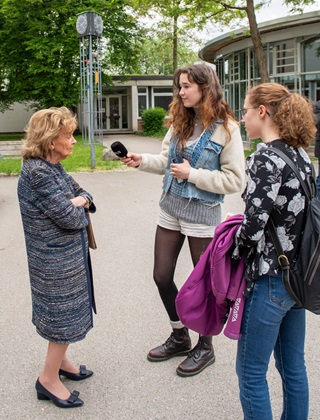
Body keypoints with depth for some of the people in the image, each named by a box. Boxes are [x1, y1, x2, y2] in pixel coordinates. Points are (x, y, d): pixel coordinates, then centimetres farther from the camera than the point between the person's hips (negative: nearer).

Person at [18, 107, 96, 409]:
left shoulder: (53, 167, 6)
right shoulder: (37, 172, -23)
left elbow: (84, 196, 11)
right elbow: (69, 218, -25)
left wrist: (77, 201, -12)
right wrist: (78, 208, -3)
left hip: (69, 253, 9)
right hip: (58, 258, -9)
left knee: (66, 312, 21)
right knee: (66, 316, 2)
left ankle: (59, 360, 40)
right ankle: (49, 379, 18)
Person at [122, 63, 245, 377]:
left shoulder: (226, 128, -14)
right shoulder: (181, 121, 4)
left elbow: (235, 180, -16)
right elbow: (167, 160, 10)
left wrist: (193, 174, -18)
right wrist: (142, 161, -7)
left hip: (202, 213, -6)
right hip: (170, 207, 6)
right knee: (161, 276, 12)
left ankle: (205, 347, 31)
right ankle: (179, 337, 35)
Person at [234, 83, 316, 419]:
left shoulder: (265, 158, -19)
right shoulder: (301, 156, 7)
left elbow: (253, 228, -23)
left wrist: (235, 237, -3)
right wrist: (245, 220, 10)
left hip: (269, 280, -9)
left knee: (251, 373, 7)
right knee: (293, 366, 20)